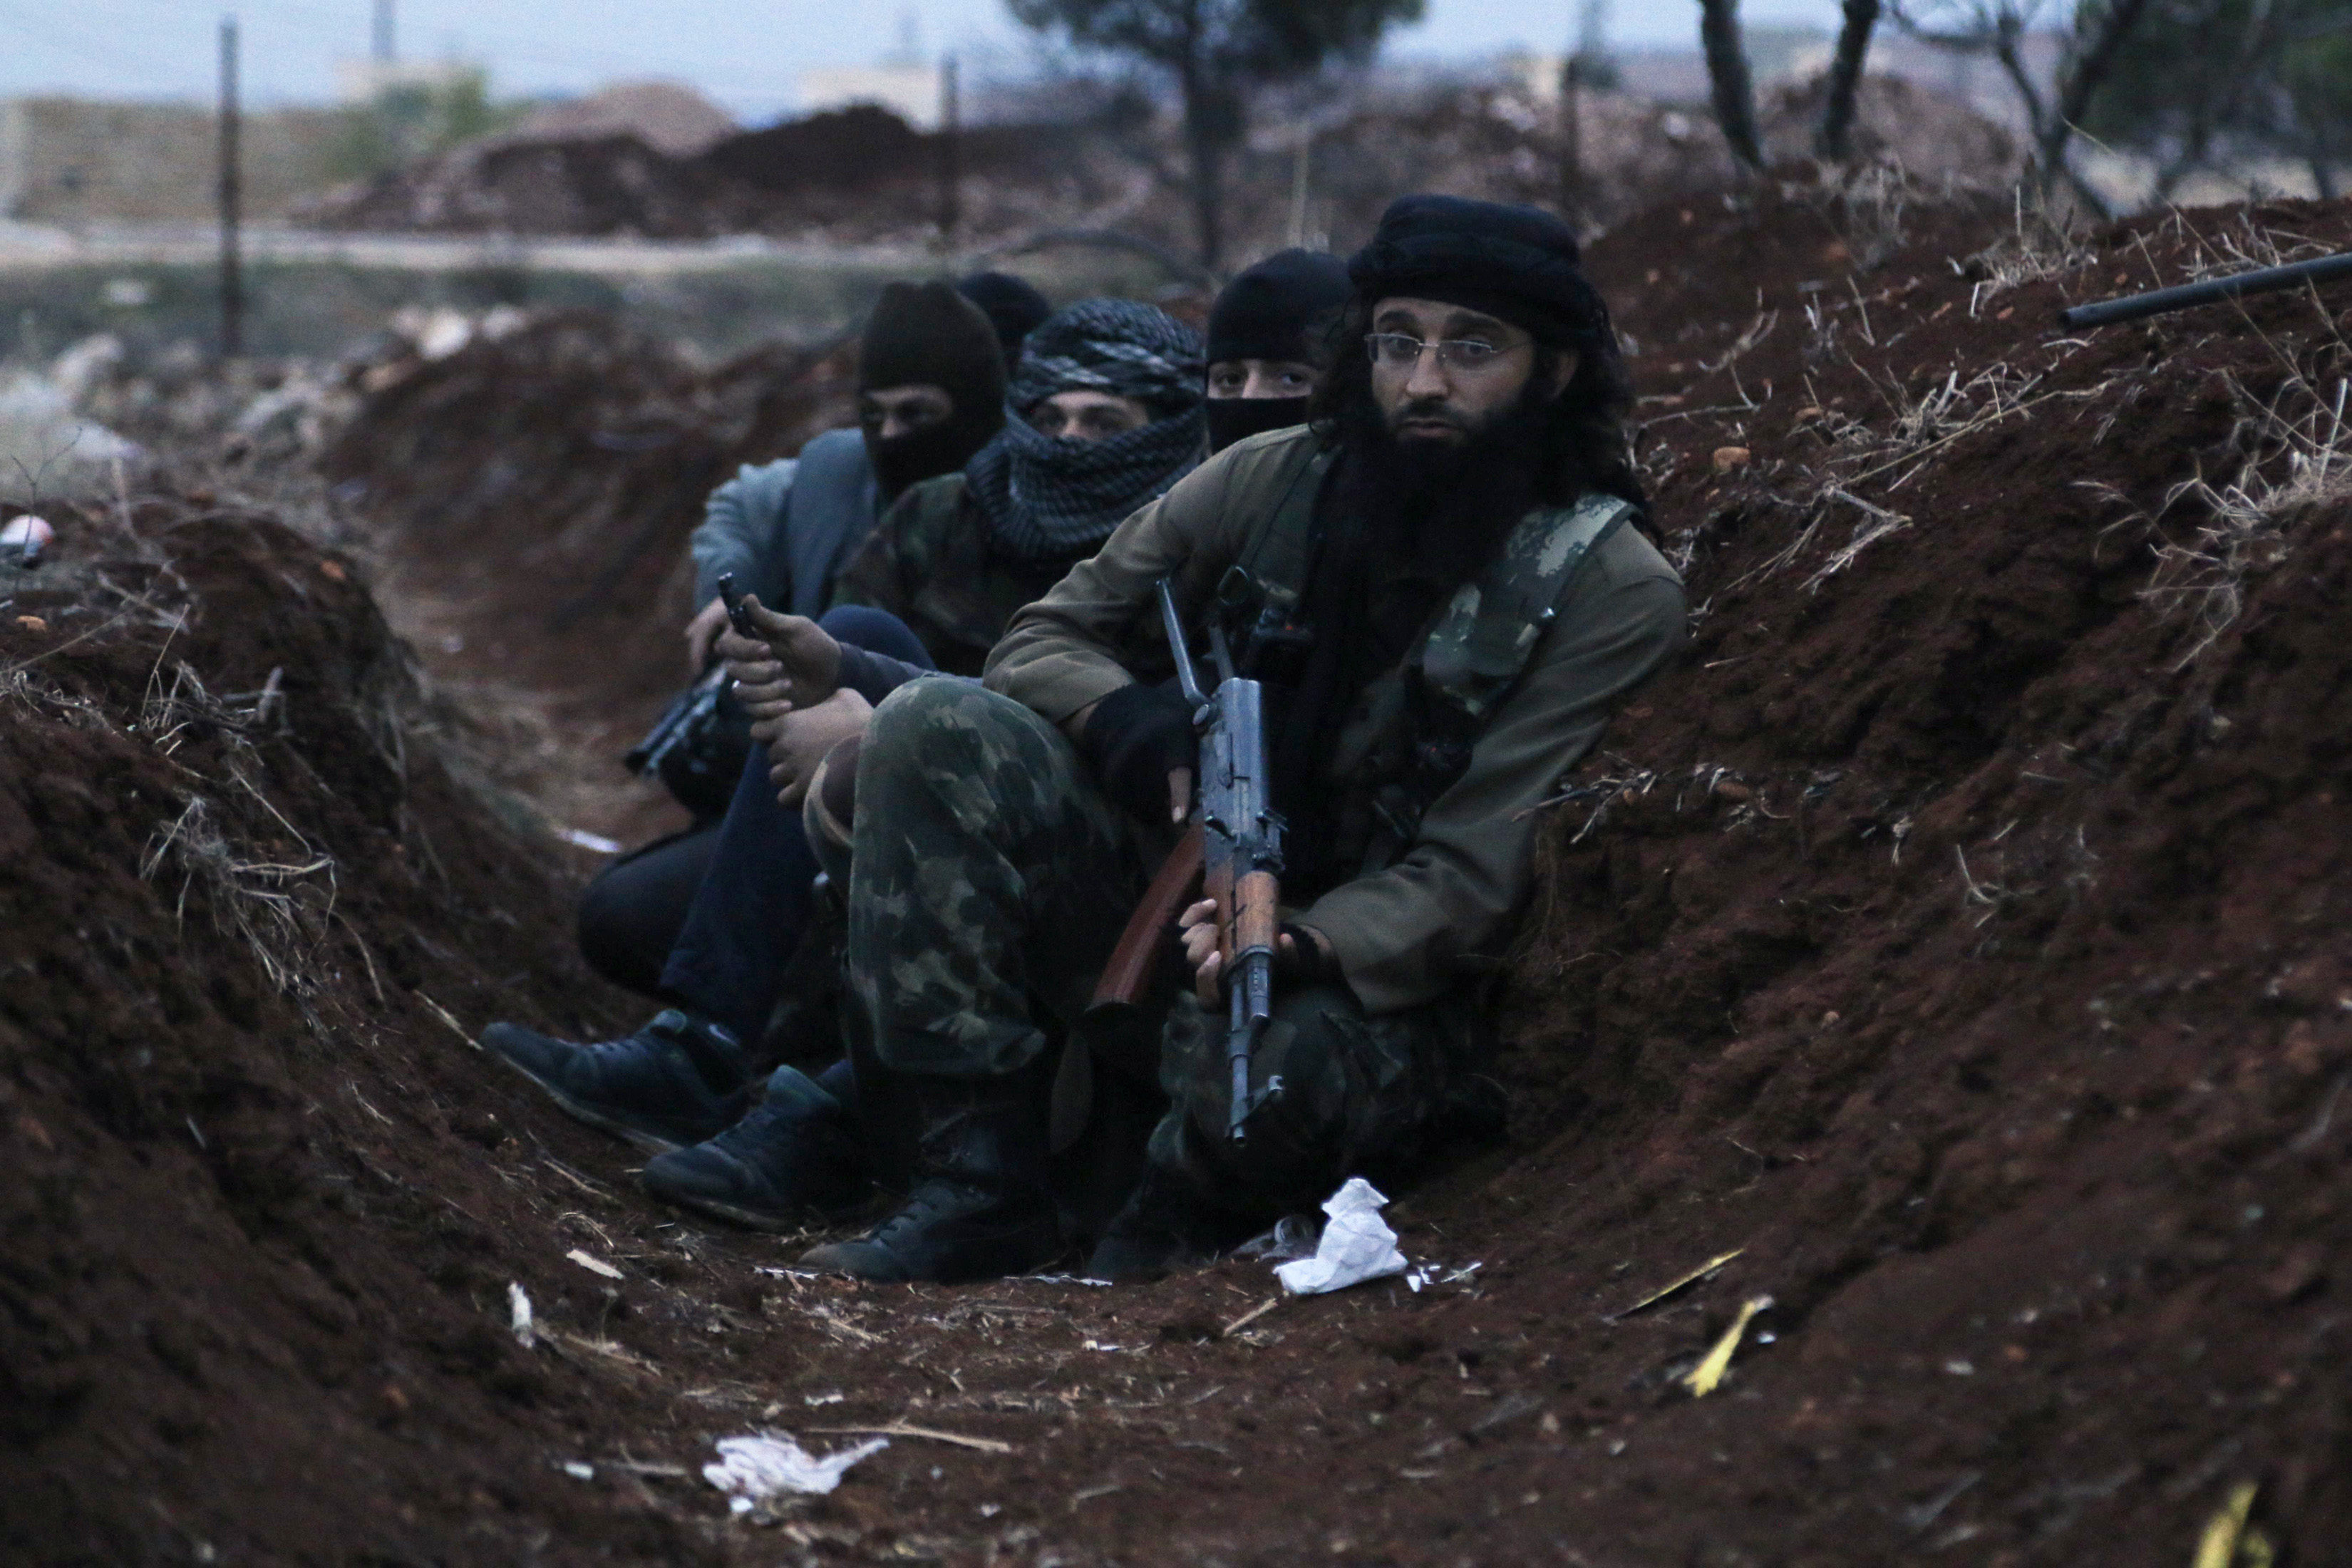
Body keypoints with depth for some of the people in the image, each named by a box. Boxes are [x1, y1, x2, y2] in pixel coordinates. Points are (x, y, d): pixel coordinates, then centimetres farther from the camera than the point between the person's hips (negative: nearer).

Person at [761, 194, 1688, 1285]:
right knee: (936, 727, -18)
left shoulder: (1609, 591, -10)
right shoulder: (1271, 481, 2)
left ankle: (1185, 1202, -1)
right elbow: (1042, 639, 6)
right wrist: (1136, 727, -17)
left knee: (1261, 1074, -41)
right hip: (1179, 908, 5)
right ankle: (978, 1186, -18)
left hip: (1370, 979, -5)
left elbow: (1472, 875, -16)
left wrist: (1307, 950, -35)